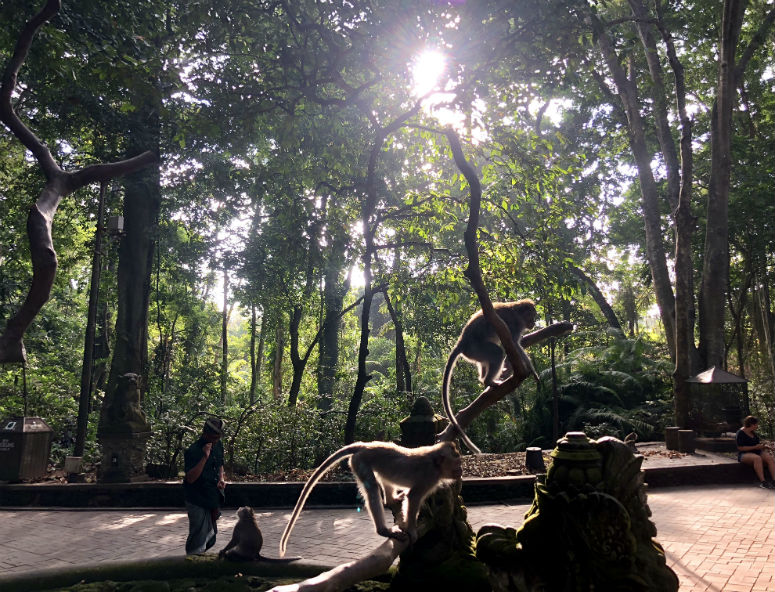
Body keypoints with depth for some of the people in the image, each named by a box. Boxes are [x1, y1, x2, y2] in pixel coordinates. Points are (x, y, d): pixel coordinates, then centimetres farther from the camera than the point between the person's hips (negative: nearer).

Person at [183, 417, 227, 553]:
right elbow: (190, 478, -29)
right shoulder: (193, 451, -22)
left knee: (210, 537, 22)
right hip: (198, 502, -7)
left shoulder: (218, 446, 1)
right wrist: (205, 457, -37)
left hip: (213, 499, 7)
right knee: (198, 537, -6)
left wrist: (221, 479, 0)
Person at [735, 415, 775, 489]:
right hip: (744, 454, -7)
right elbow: (740, 448, -15)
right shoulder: (740, 433, -9)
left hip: (757, 452, 7)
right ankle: (762, 482, -41)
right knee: (757, 458, -39)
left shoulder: (753, 432, 15)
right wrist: (755, 447, -17)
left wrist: (760, 446, 9)